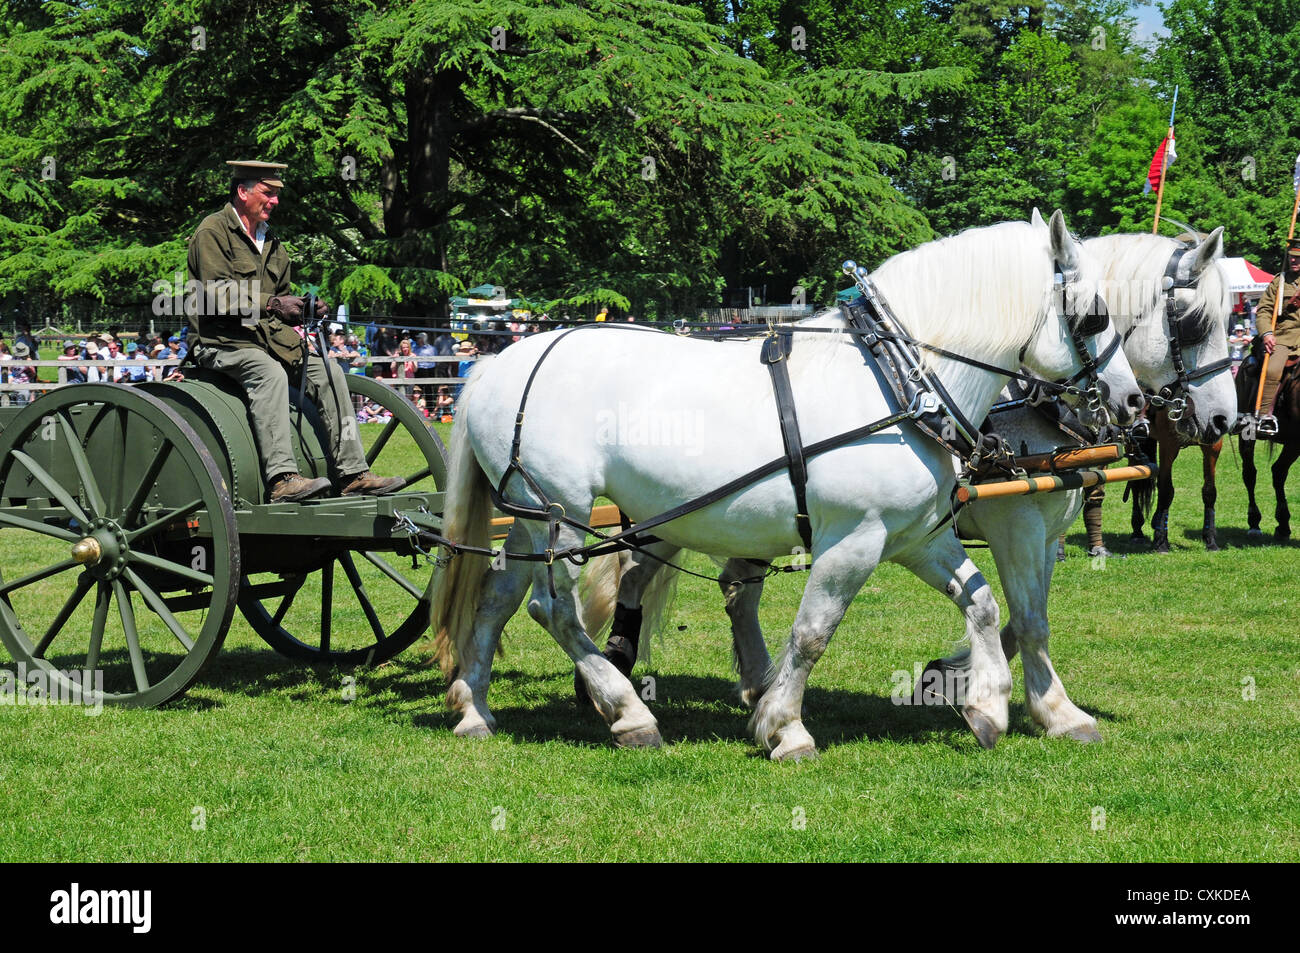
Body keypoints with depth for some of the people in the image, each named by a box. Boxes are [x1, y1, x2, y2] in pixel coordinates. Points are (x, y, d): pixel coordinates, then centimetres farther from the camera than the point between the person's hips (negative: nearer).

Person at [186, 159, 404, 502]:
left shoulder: (270, 241, 21)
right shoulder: (213, 231, -5)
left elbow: (281, 298, 24)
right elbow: (218, 296, -17)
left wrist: (305, 310, 2)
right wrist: (272, 304, -24)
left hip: (268, 335, 8)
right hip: (219, 341, -8)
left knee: (328, 371, -9)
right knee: (270, 372, -35)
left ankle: (352, 474, -11)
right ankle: (283, 479, -44)